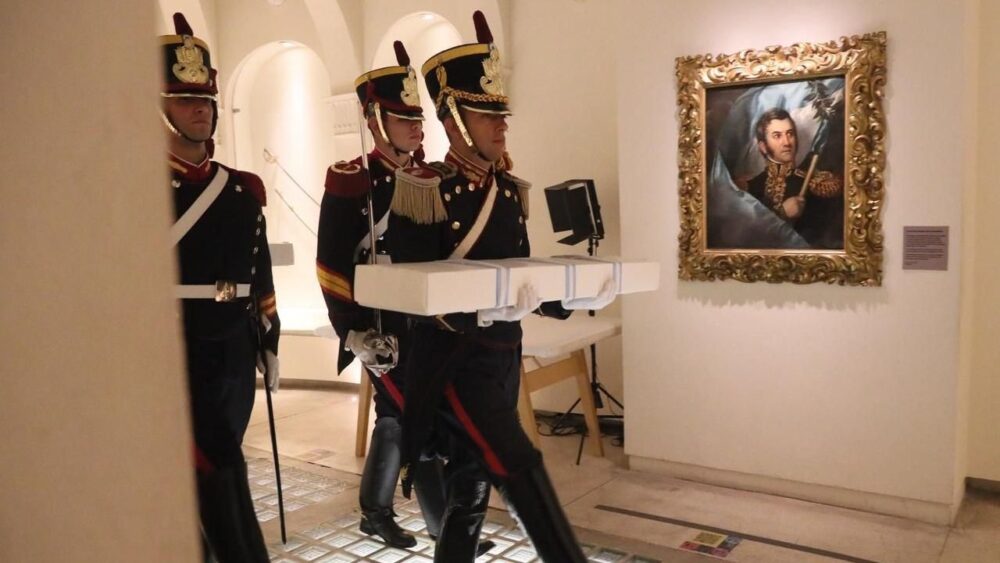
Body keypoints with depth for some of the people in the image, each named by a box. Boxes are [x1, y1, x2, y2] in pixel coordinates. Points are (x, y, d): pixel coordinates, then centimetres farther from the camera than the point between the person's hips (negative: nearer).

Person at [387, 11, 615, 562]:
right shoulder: (422, 192, -13)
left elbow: (521, 278, 11)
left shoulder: (510, 190, 7)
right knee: (521, 468, -12)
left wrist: (574, 297, -7)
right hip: (453, 359, -7)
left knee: (472, 483, 16)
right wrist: (486, 310, -33)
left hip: (505, 356, 7)